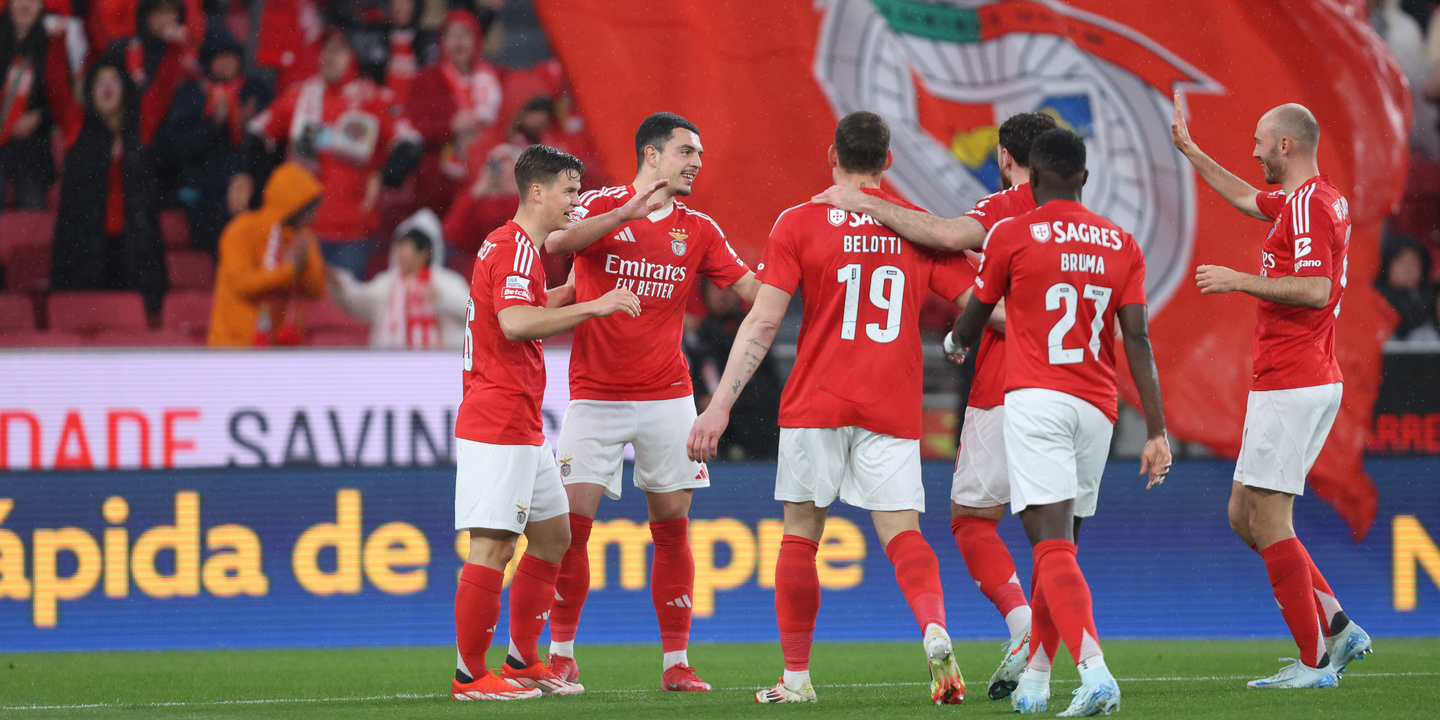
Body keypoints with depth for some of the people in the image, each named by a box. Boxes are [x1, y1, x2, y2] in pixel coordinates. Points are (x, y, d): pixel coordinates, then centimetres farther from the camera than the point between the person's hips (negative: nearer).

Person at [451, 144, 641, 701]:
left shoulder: (514, 246, 19)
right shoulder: (515, 248, -13)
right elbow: (515, 323, -28)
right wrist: (594, 306, -26)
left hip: (522, 429, 11)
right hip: (497, 423, -11)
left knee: (553, 535, 14)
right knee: (493, 545, -10)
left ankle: (522, 661, 20)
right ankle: (469, 675, -8)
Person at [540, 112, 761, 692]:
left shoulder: (698, 230, 8)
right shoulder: (602, 207, -2)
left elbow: (753, 289, 5)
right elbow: (557, 243, -21)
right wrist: (630, 211, -30)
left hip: (666, 395, 3)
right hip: (595, 396, -3)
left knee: (672, 527, 2)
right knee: (572, 521, -7)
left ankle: (676, 661, 7)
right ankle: (561, 654, 5)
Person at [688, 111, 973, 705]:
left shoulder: (799, 225, -1)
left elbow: (762, 323, -6)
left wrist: (720, 404, -6)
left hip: (816, 404, -1)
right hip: (893, 409, 1)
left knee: (800, 534, 9)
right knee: (901, 533, 0)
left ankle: (795, 677, 12)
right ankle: (935, 630, -29)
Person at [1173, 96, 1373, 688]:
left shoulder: (1309, 204, -15)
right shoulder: (1310, 198, 16)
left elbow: (1314, 288, -26)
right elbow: (1246, 198, 36)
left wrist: (1238, 280, -18)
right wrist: (1189, 151, 41)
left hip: (1291, 386, -10)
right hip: (1311, 380, 10)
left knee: (1267, 521, -8)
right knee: (1244, 514, 14)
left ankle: (1315, 661, -6)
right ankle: (1337, 628, 10)